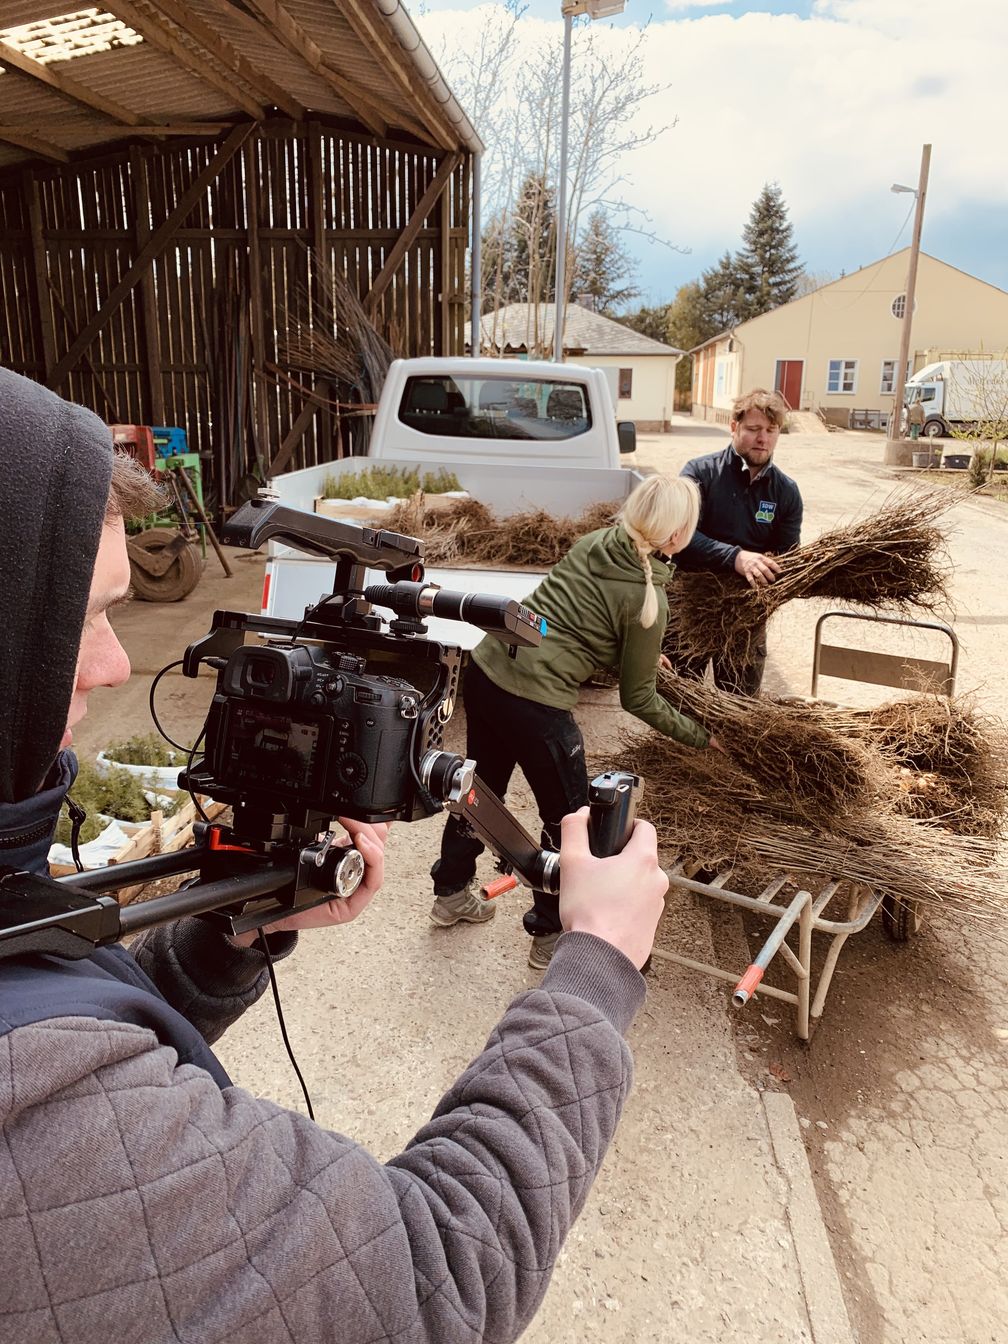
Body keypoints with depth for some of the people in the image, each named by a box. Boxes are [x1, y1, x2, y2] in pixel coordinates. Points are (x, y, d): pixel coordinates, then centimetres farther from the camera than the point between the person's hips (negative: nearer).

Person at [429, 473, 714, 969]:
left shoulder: (593, 542, 7)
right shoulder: (647, 599, -11)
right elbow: (638, 700, -2)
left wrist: (639, 654, 30)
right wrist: (700, 735, 11)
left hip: (484, 668, 8)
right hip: (533, 702, -8)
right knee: (569, 820, 14)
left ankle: (451, 894, 49)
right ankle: (550, 937, 31)